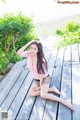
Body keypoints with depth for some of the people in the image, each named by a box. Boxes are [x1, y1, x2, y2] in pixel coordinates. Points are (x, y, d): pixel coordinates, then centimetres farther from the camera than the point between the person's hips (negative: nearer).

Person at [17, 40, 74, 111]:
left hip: (44, 79, -7)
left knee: (43, 95, -24)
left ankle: (63, 101, -16)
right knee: (31, 93, -6)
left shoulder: (41, 60, -27)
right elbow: (19, 53, -28)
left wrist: (40, 86, -16)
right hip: (36, 80, 7)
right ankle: (51, 89, 1)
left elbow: (41, 74, -21)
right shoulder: (29, 54, -14)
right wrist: (28, 43, -33)